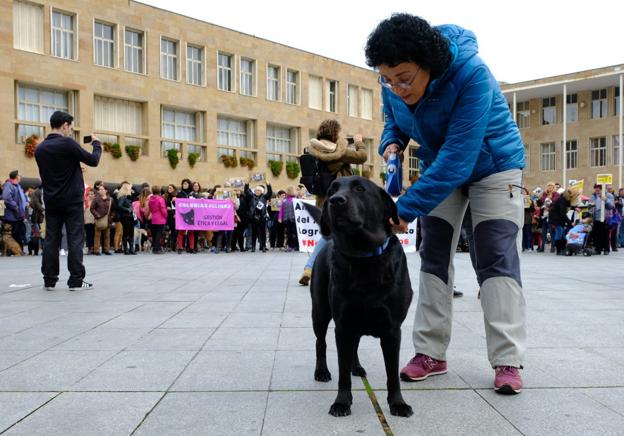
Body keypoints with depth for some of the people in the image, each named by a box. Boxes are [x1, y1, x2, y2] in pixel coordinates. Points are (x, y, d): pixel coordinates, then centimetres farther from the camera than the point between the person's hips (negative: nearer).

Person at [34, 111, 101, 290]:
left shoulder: (40, 148, 8)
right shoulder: (67, 143, -12)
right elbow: (93, 160, -8)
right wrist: (97, 143, 9)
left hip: (51, 201, 6)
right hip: (72, 201, -6)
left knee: (51, 240, 8)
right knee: (75, 239, -1)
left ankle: (49, 280, 10)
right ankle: (76, 280, 0)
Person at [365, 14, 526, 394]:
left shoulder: (472, 75, -36)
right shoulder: (394, 83, -18)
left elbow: (458, 157, -40)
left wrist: (406, 209, -41)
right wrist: (392, 142, -22)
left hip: (492, 165, -5)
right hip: (439, 169, 5)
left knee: (496, 259, -12)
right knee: (434, 257, 1)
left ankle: (507, 361, -8)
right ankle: (431, 353, 7)